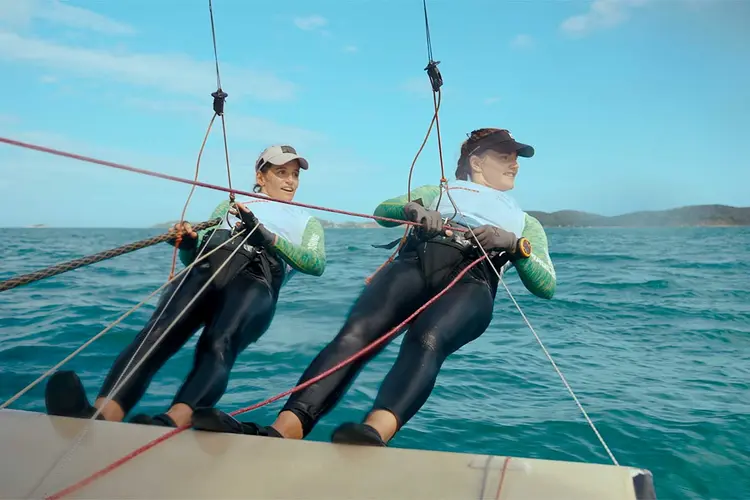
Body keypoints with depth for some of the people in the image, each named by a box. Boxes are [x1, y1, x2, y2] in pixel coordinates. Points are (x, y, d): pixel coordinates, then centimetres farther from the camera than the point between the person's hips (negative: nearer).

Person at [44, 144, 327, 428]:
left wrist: (264, 236, -8)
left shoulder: (308, 222, 31)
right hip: (205, 268, 2)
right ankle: (99, 417, -51)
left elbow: (316, 264, 7)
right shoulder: (229, 206, 35)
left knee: (217, 346, -36)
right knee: (158, 332, -31)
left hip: (255, 281, -2)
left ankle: (168, 425, -58)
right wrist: (187, 242, -3)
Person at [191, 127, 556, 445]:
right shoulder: (437, 191, 34)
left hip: (472, 280, 0)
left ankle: (375, 432, -58)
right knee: (356, 332, -30)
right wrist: (413, 208, -7)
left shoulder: (526, 223, 34)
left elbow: (547, 287, 17)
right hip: (416, 261, 1)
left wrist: (515, 244, -1)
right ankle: (281, 432, -45)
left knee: (426, 340, -36)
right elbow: (383, 210, 16)